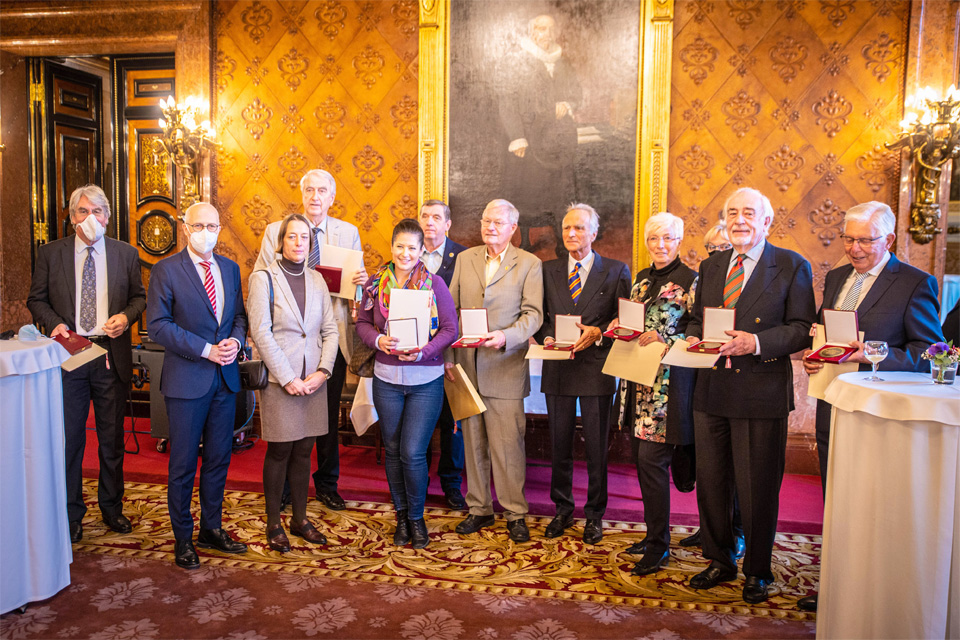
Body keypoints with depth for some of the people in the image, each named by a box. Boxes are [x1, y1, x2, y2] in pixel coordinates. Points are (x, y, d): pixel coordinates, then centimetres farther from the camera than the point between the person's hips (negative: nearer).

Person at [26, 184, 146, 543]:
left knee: (112, 439, 11)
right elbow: (36, 299, 8)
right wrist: (53, 323, -11)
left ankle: (112, 508, 27)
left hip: (111, 356, 1)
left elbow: (139, 296, 10)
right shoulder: (50, 254, 4)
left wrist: (127, 316, -10)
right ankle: (72, 514, 22)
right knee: (69, 439, 7)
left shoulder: (126, 254, 5)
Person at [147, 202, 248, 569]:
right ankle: (183, 539, 22)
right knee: (183, 463, 6)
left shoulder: (230, 269, 10)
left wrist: (235, 340, -8)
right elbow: (158, 325, -11)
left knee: (219, 458, 13)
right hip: (186, 380, -5)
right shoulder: (166, 271, -6)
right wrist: (205, 350, -17)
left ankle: (211, 529, 29)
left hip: (225, 378, 5)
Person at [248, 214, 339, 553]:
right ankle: (274, 523, 18)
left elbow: (330, 329, 8)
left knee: (304, 450, 10)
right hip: (279, 380, -4)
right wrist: (288, 378, -13)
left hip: (313, 380, 4)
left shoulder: (317, 280, 11)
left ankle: (300, 518, 23)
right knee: (280, 451, 3)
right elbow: (260, 332, -10)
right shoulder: (263, 278, -3)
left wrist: (322, 370, -5)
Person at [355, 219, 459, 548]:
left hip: (426, 379, -3)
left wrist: (423, 351, -19)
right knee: (392, 450, 12)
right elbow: (362, 322, 7)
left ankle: (416, 517, 20)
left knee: (413, 452, -4)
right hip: (386, 378, 3)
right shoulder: (376, 282, 3)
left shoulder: (435, 283, -5)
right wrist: (378, 340, -14)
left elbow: (450, 329, -5)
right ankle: (401, 516, 31)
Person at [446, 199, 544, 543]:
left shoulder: (529, 264, 1)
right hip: (467, 364, 4)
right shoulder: (465, 259, 12)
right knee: (473, 442, 11)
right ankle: (479, 508, 24)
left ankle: (515, 513, 13)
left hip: (505, 367, -4)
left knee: (508, 443, -2)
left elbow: (533, 314, -5)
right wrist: (448, 356, 5)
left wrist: (506, 336, -23)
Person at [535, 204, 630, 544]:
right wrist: (547, 337, -8)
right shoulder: (548, 270, 10)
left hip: (596, 368, -2)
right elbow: (540, 316, 11)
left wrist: (597, 333, -16)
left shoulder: (616, 271, 3)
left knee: (597, 447, 6)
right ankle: (563, 509, 27)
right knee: (559, 444, 11)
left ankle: (595, 515, 22)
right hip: (558, 368, 2)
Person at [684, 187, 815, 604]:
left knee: (757, 487, 5)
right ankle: (720, 561, 32)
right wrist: (693, 338, -3)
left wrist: (757, 342, -22)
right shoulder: (711, 266, 13)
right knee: (709, 482, 13)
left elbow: (802, 329, -8)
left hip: (761, 395, -5)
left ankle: (757, 571, 26)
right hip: (711, 391, 5)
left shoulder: (792, 267, -3)